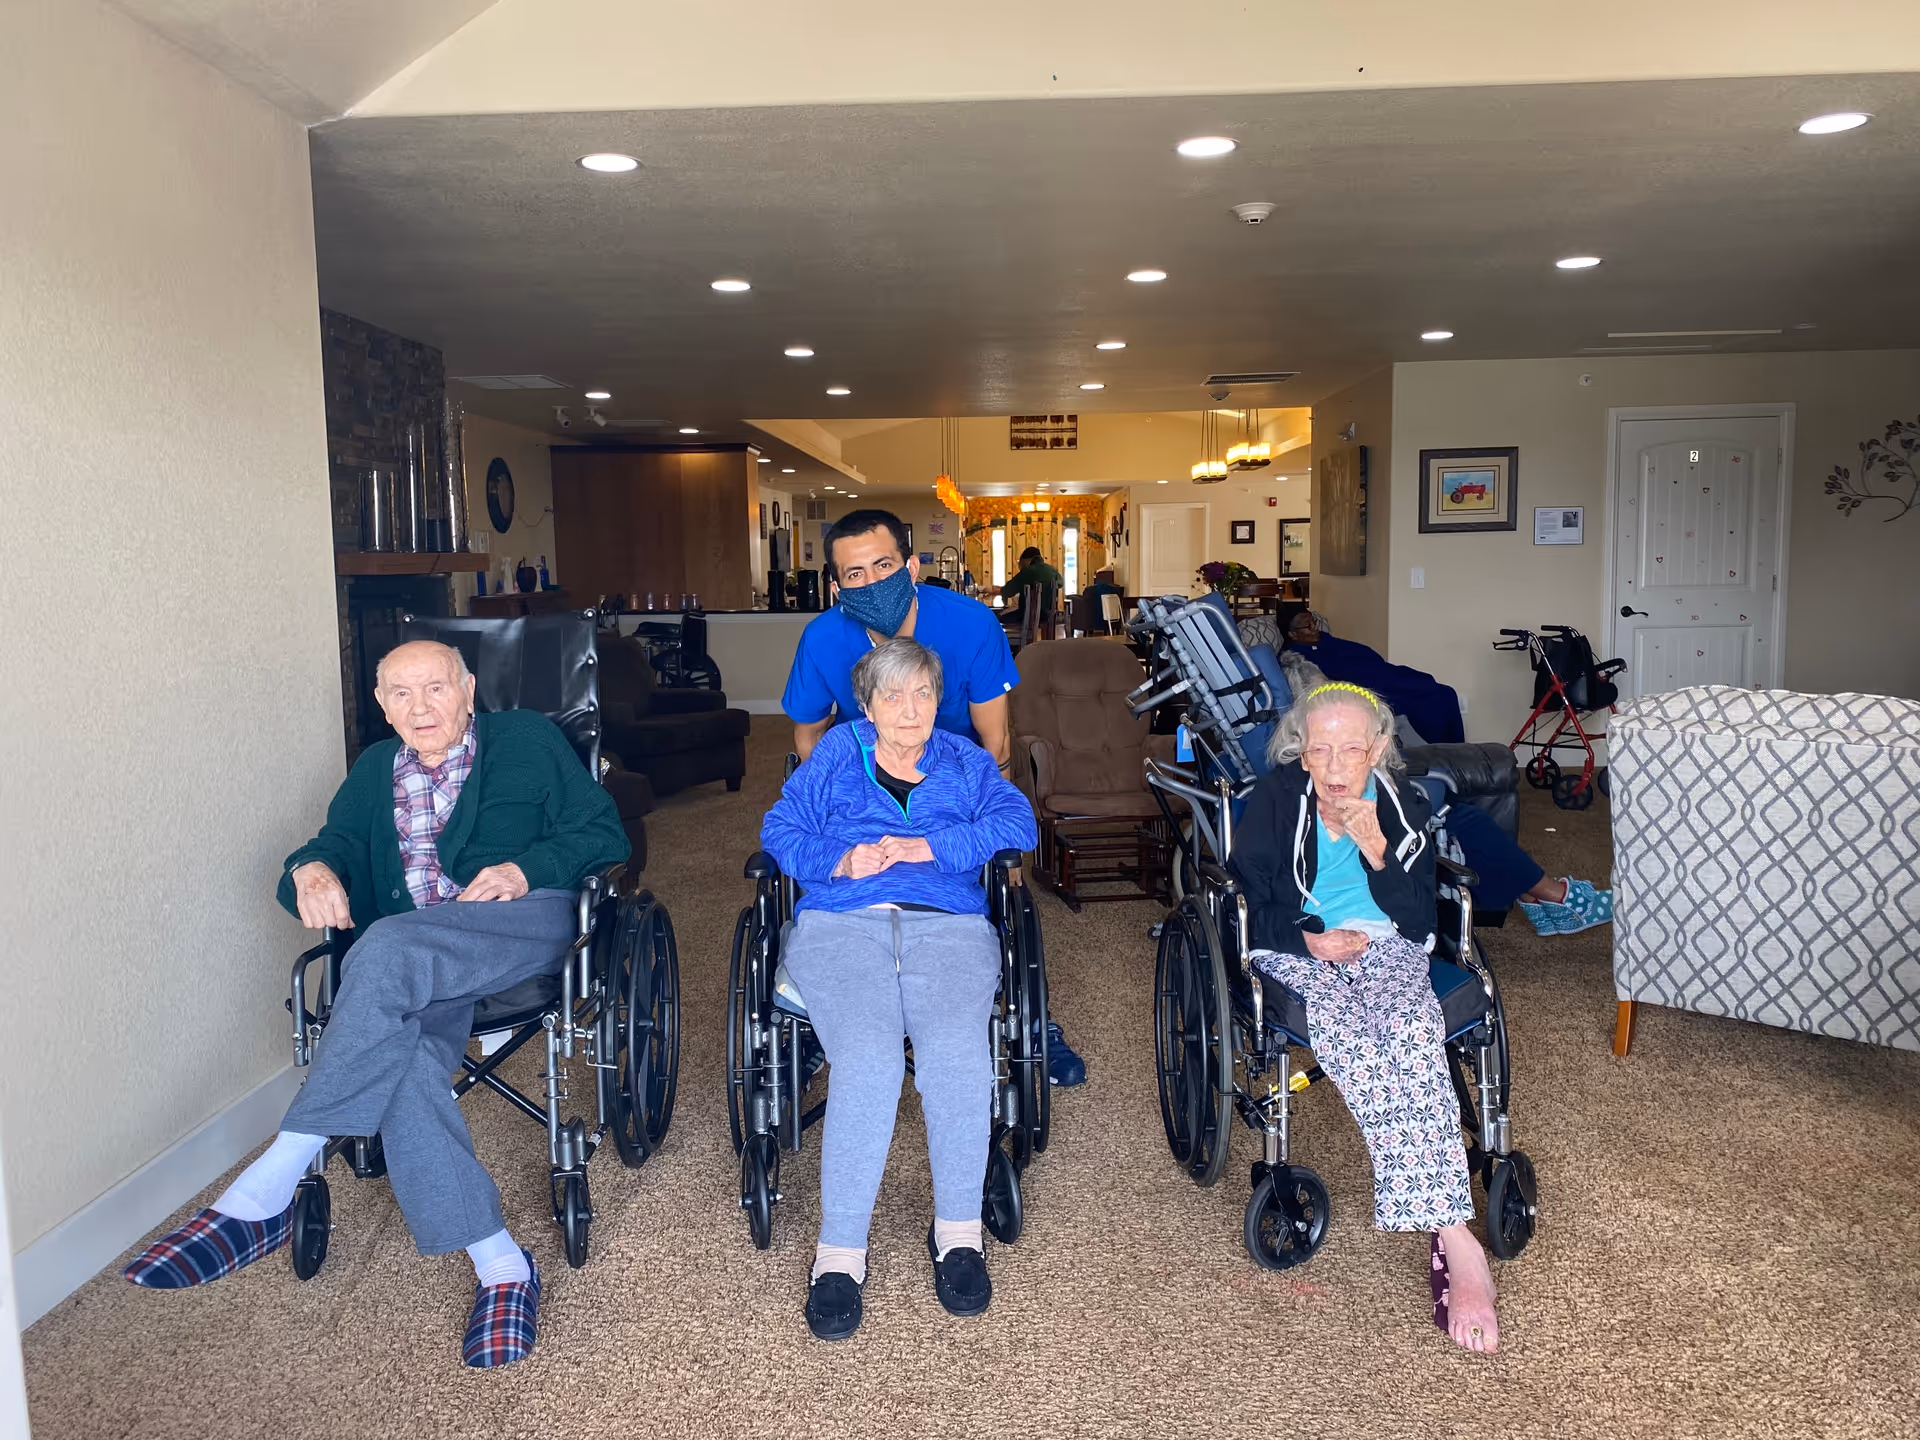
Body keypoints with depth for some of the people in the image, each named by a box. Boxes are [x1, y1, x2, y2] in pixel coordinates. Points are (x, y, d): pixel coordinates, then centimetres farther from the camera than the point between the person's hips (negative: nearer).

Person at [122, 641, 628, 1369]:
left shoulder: (529, 740, 14)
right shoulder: (375, 770, 27)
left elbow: (603, 833, 7)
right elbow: (337, 840, 14)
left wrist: (524, 869, -10)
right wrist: (313, 869, -11)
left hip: (527, 921, -3)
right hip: (413, 969, 4)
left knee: (390, 947, -35)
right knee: (400, 1058, -32)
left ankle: (267, 1190, -31)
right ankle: (498, 1262, -29)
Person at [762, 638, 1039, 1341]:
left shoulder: (965, 761, 24)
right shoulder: (836, 753, 23)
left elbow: (1017, 822, 8)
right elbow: (779, 831, 16)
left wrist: (929, 847, -4)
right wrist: (840, 860, -4)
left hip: (948, 922, 1)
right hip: (841, 922, 0)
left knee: (957, 1049, -31)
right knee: (868, 1060, -30)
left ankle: (958, 1227, -15)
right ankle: (839, 1250, -22)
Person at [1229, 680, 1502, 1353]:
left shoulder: (1404, 803, 2)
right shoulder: (1274, 798, -2)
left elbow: (1419, 919, -1)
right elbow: (1244, 905, 1)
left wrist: (1374, 847, -16)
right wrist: (1312, 939, -15)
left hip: (1385, 946, 2)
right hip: (1299, 950, -1)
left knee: (1412, 1028, -34)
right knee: (1343, 1031, -35)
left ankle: (1443, 1233, -39)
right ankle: (1454, 1235, -39)